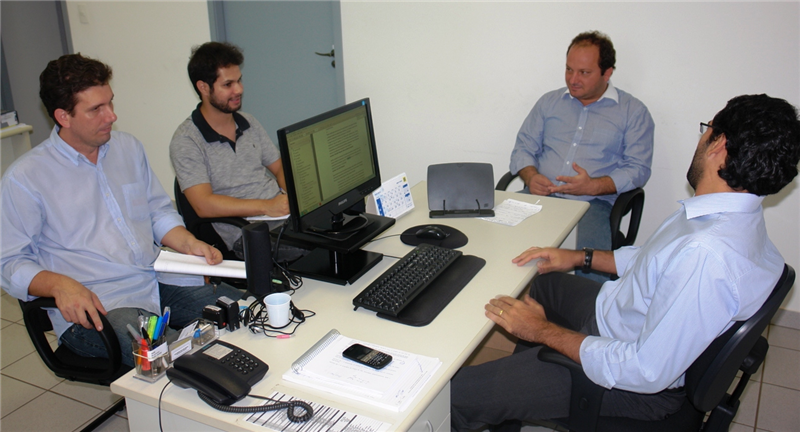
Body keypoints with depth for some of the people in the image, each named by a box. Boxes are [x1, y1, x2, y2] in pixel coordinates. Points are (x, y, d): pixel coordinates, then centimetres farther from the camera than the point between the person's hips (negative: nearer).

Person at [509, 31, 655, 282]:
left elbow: (638, 169, 2)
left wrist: (594, 186, -15)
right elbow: (523, 147, 17)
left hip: (593, 202, -2)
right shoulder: (549, 102, 20)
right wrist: (531, 176, -6)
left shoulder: (633, 112, 9)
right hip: (540, 195, 3)